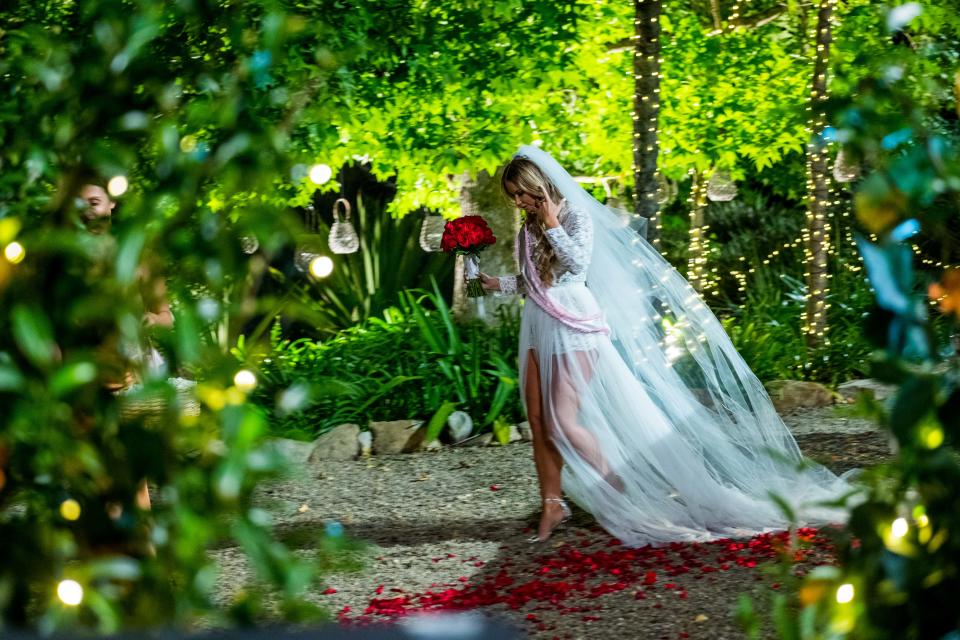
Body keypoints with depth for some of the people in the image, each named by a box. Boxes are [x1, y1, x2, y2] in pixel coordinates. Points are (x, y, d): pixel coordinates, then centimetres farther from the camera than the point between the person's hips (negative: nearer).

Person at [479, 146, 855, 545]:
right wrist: (501, 284, 7)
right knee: (539, 425, 1)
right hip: (538, 329, 7)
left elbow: (578, 262, -19)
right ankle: (552, 505, 9)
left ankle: (618, 486, 5)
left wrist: (552, 225, -14)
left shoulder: (575, 215, -5)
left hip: (574, 326, -7)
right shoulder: (528, 230, 15)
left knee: (562, 424, -15)